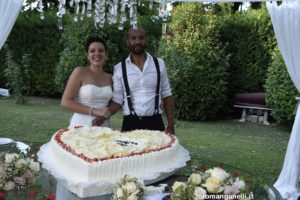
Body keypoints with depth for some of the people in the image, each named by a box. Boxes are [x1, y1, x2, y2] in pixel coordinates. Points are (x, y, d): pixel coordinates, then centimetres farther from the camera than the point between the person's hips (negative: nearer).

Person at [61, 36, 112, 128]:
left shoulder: (109, 78, 8)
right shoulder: (80, 72, -5)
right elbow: (65, 102, -10)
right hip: (81, 126, -4)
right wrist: (94, 111, -16)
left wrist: (107, 112, 1)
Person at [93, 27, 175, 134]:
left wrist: (170, 125, 0)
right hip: (130, 124, 0)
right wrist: (104, 115, -15)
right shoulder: (120, 68, 0)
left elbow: (166, 95, 5)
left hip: (155, 123, 1)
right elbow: (117, 99, 3)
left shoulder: (159, 64, 2)